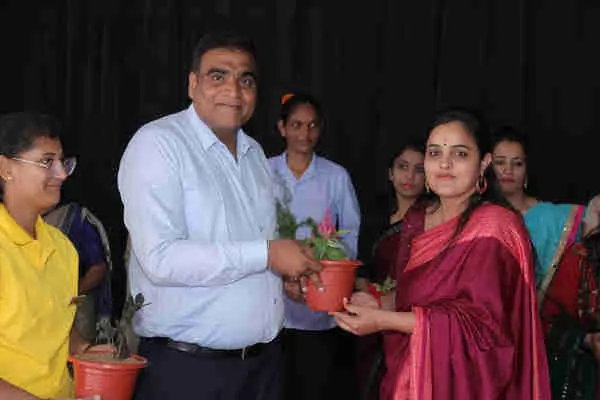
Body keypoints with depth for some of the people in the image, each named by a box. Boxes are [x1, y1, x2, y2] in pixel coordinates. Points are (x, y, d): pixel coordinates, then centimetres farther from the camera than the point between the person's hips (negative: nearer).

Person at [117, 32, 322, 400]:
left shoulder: (255, 152, 11)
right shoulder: (157, 143, -13)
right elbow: (160, 259, -23)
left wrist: (292, 269, 1)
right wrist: (267, 255, -21)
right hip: (186, 367, -7)